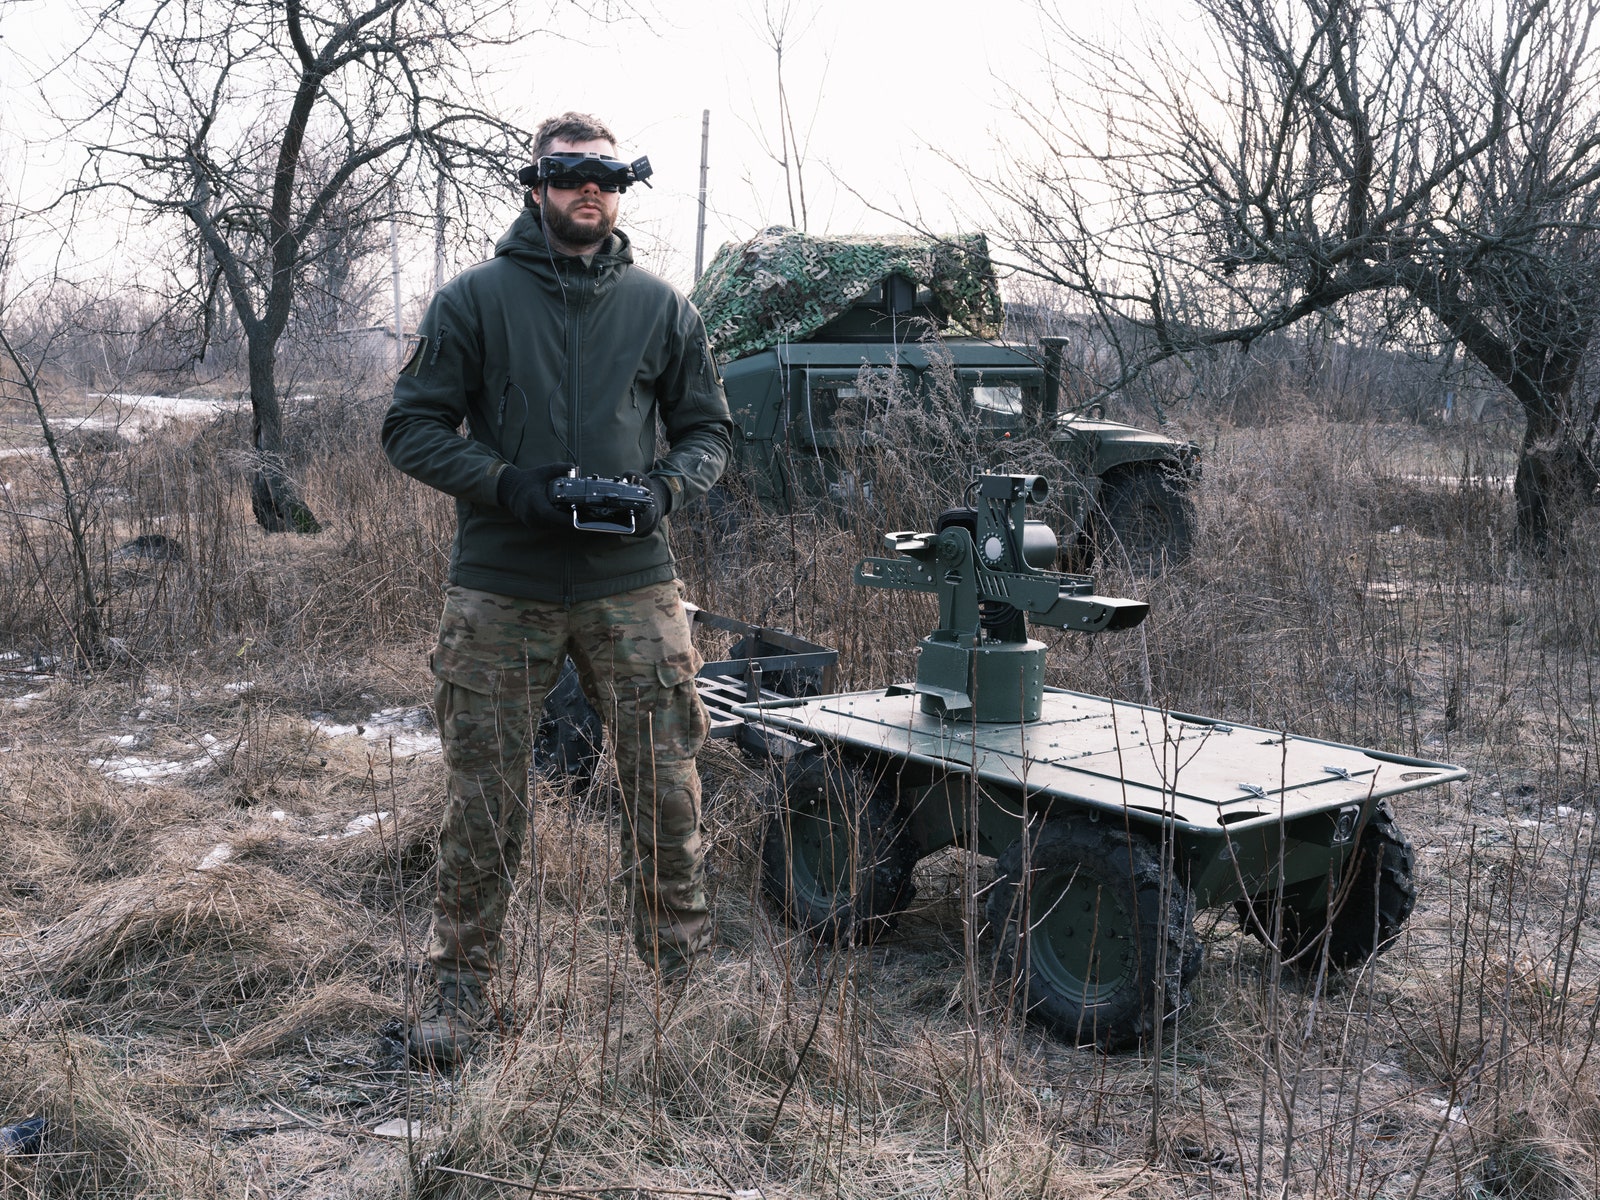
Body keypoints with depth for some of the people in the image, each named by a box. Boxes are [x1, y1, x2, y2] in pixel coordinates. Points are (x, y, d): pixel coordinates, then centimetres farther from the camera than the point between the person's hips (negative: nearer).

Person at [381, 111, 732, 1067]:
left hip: (632, 584, 1)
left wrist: (665, 486, -7)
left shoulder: (660, 306, 9)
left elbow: (710, 429, 15)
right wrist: (507, 486, -14)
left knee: (667, 788, 4)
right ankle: (463, 981, 21)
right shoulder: (475, 298, 3)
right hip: (499, 588, -1)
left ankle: (683, 968, 23)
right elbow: (414, 427, 2)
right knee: (483, 797, 5)